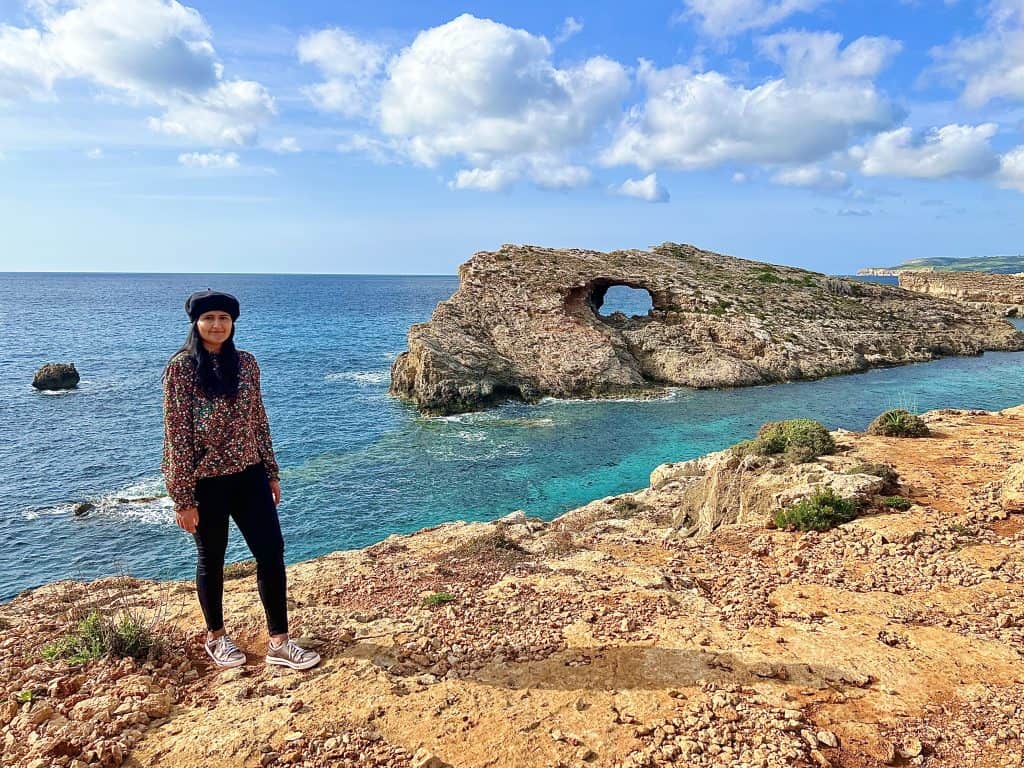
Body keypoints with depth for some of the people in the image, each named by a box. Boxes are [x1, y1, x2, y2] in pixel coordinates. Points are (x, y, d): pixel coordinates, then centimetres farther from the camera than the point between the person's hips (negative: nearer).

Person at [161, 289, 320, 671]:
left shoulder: (246, 363, 4)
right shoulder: (181, 367, -10)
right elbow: (177, 434, -11)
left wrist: (271, 472, 12)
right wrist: (183, 498, -12)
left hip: (248, 474, 4)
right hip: (206, 480, -4)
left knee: (272, 552, 1)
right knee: (212, 559, 12)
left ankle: (279, 642, 12)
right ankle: (216, 637, 34)